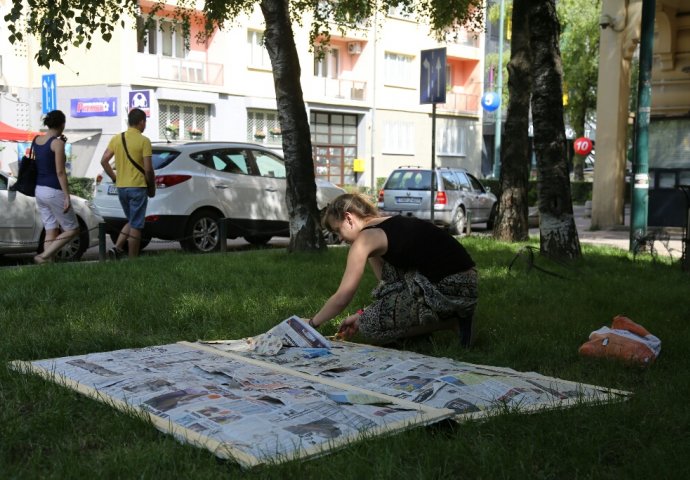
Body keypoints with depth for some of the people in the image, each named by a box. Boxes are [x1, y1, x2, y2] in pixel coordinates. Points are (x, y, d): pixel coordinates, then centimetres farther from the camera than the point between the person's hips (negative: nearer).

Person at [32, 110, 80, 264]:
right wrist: (67, 197, -17)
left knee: (51, 231, 10)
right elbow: (60, 172, -18)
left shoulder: (37, 140, 8)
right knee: (72, 229, 3)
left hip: (39, 190, 8)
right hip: (54, 192, -8)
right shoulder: (57, 143, -14)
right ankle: (44, 256, -7)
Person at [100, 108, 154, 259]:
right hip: (138, 187, -6)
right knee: (136, 226, 1)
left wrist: (115, 178, 12)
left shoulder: (116, 139, 7)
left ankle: (117, 248, 3)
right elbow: (148, 168, -15)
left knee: (131, 222, 20)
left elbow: (104, 161, 4)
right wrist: (151, 183, 1)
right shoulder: (144, 141, -10)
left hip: (121, 187, 6)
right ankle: (132, 260, 4)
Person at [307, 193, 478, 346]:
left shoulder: (366, 238, -5)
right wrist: (363, 315, 24)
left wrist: (311, 323, 11)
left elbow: (341, 298, -2)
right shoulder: (394, 224, 19)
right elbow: (389, 283, 24)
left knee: (370, 327, -2)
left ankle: (452, 322, -1)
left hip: (451, 292, -9)